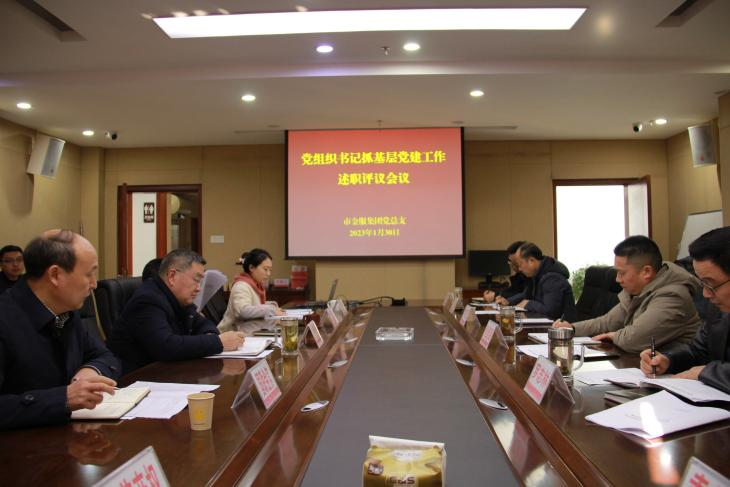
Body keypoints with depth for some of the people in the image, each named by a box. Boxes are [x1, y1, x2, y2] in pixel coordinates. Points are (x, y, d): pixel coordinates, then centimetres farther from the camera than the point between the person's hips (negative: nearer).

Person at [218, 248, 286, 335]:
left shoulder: (257, 285, 12)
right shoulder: (241, 286, -15)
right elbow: (243, 310, -31)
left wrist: (272, 306, 3)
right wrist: (271, 309, -27)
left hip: (249, 332, 8)